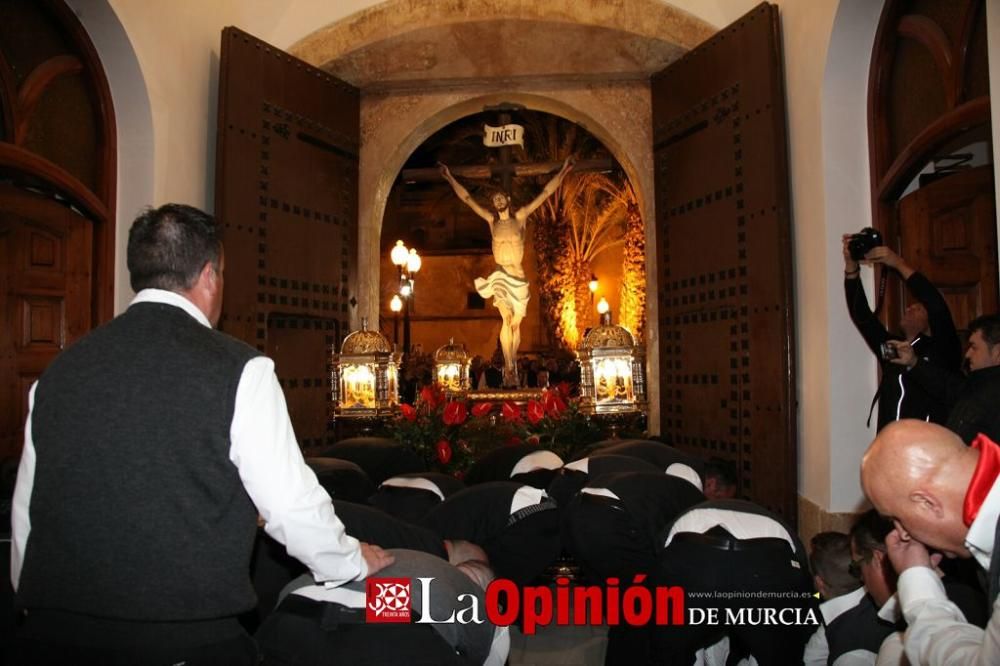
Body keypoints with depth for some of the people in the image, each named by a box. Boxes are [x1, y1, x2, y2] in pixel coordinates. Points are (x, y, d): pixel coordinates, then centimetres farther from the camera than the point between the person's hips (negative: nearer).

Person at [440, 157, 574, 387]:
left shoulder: (520, 217, 5)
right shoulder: (491, 220, 8)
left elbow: (545, 193, 5)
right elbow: (467, 198, 13)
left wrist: (563, 172, 4)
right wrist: (450, 178, 15)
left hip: (518, 277, 0)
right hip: (500, 276, 0)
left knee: (516, 323, 4)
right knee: (507, 319, -14)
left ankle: (511, 368, 17)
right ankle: (510, 370, -13)